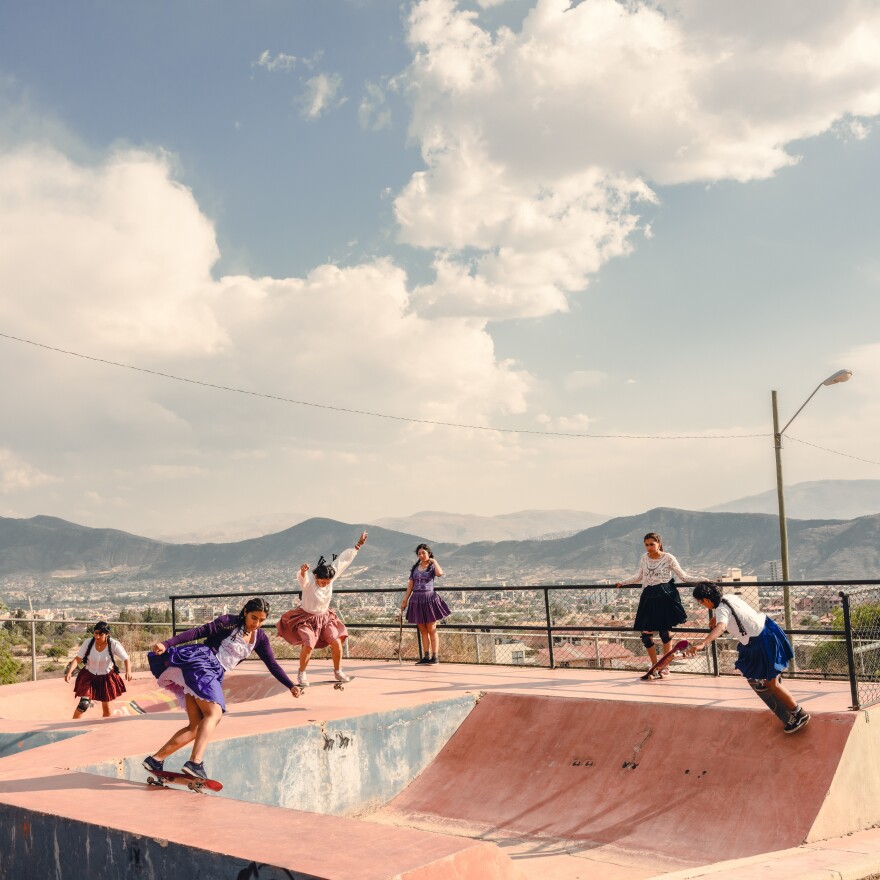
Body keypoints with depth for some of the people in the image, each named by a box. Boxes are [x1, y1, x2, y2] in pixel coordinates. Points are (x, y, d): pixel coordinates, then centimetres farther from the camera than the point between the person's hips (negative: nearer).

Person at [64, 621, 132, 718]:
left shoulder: (114, 645, -21)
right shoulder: (88, 642, -18)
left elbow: (126, 659, -17)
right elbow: (78, 658, -18)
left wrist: (128, 671, -36)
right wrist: (70, 671, -35)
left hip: (106, 678, 0)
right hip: (89, 676, 0)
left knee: (106, 706, 11)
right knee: (83, 704, -14)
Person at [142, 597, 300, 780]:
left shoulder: (260, 638, 13)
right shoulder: (229, 622, -4)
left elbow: (272, 665, 13)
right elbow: (199, 632, -10)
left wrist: (291, 686, 2)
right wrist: (166, 644, -19)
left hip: (214, 676, 8)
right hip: (199, 662, -8)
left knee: (197, 726, 2)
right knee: (214, 714, -24)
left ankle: (155, 760, 7)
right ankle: (195, 763, -37)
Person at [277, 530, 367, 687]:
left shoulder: (331, 576, -14)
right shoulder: (308, 580, -28)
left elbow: (343, 559, -6)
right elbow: (302, 578, -52)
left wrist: (357, 546, -2)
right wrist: (302, 572, -75)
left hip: (324, 617, 5)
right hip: (306, 618, -5)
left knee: (336, 642, -5)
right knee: (309, 645, -21)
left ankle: (338, 671, 15)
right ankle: (301, 674, 1)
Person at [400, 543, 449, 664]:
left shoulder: (432, 567, -1)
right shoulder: (415, 568, 12)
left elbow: (440, 573, -25)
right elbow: (410, 585, 14)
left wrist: (434, 561, -11)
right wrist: (405, 600, 11)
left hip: (429, 599, -5)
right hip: (416, 600, 5)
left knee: (431, 630, -2)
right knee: (422, 630, 7)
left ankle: (435, 656, 0)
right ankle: (426, 656, 11)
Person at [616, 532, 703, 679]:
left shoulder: (668, 558, -1)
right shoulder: (645, 558, 12)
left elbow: (683, 576, 0)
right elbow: (638, 577, 26)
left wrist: (702, 580, -11)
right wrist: (623, 583, 28)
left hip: (665, 597, -4)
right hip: (649, 597, 4)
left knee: (665, 632, -3)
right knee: (646, 634, 0)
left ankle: (665, 667, 11)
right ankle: (655, 666, 17)